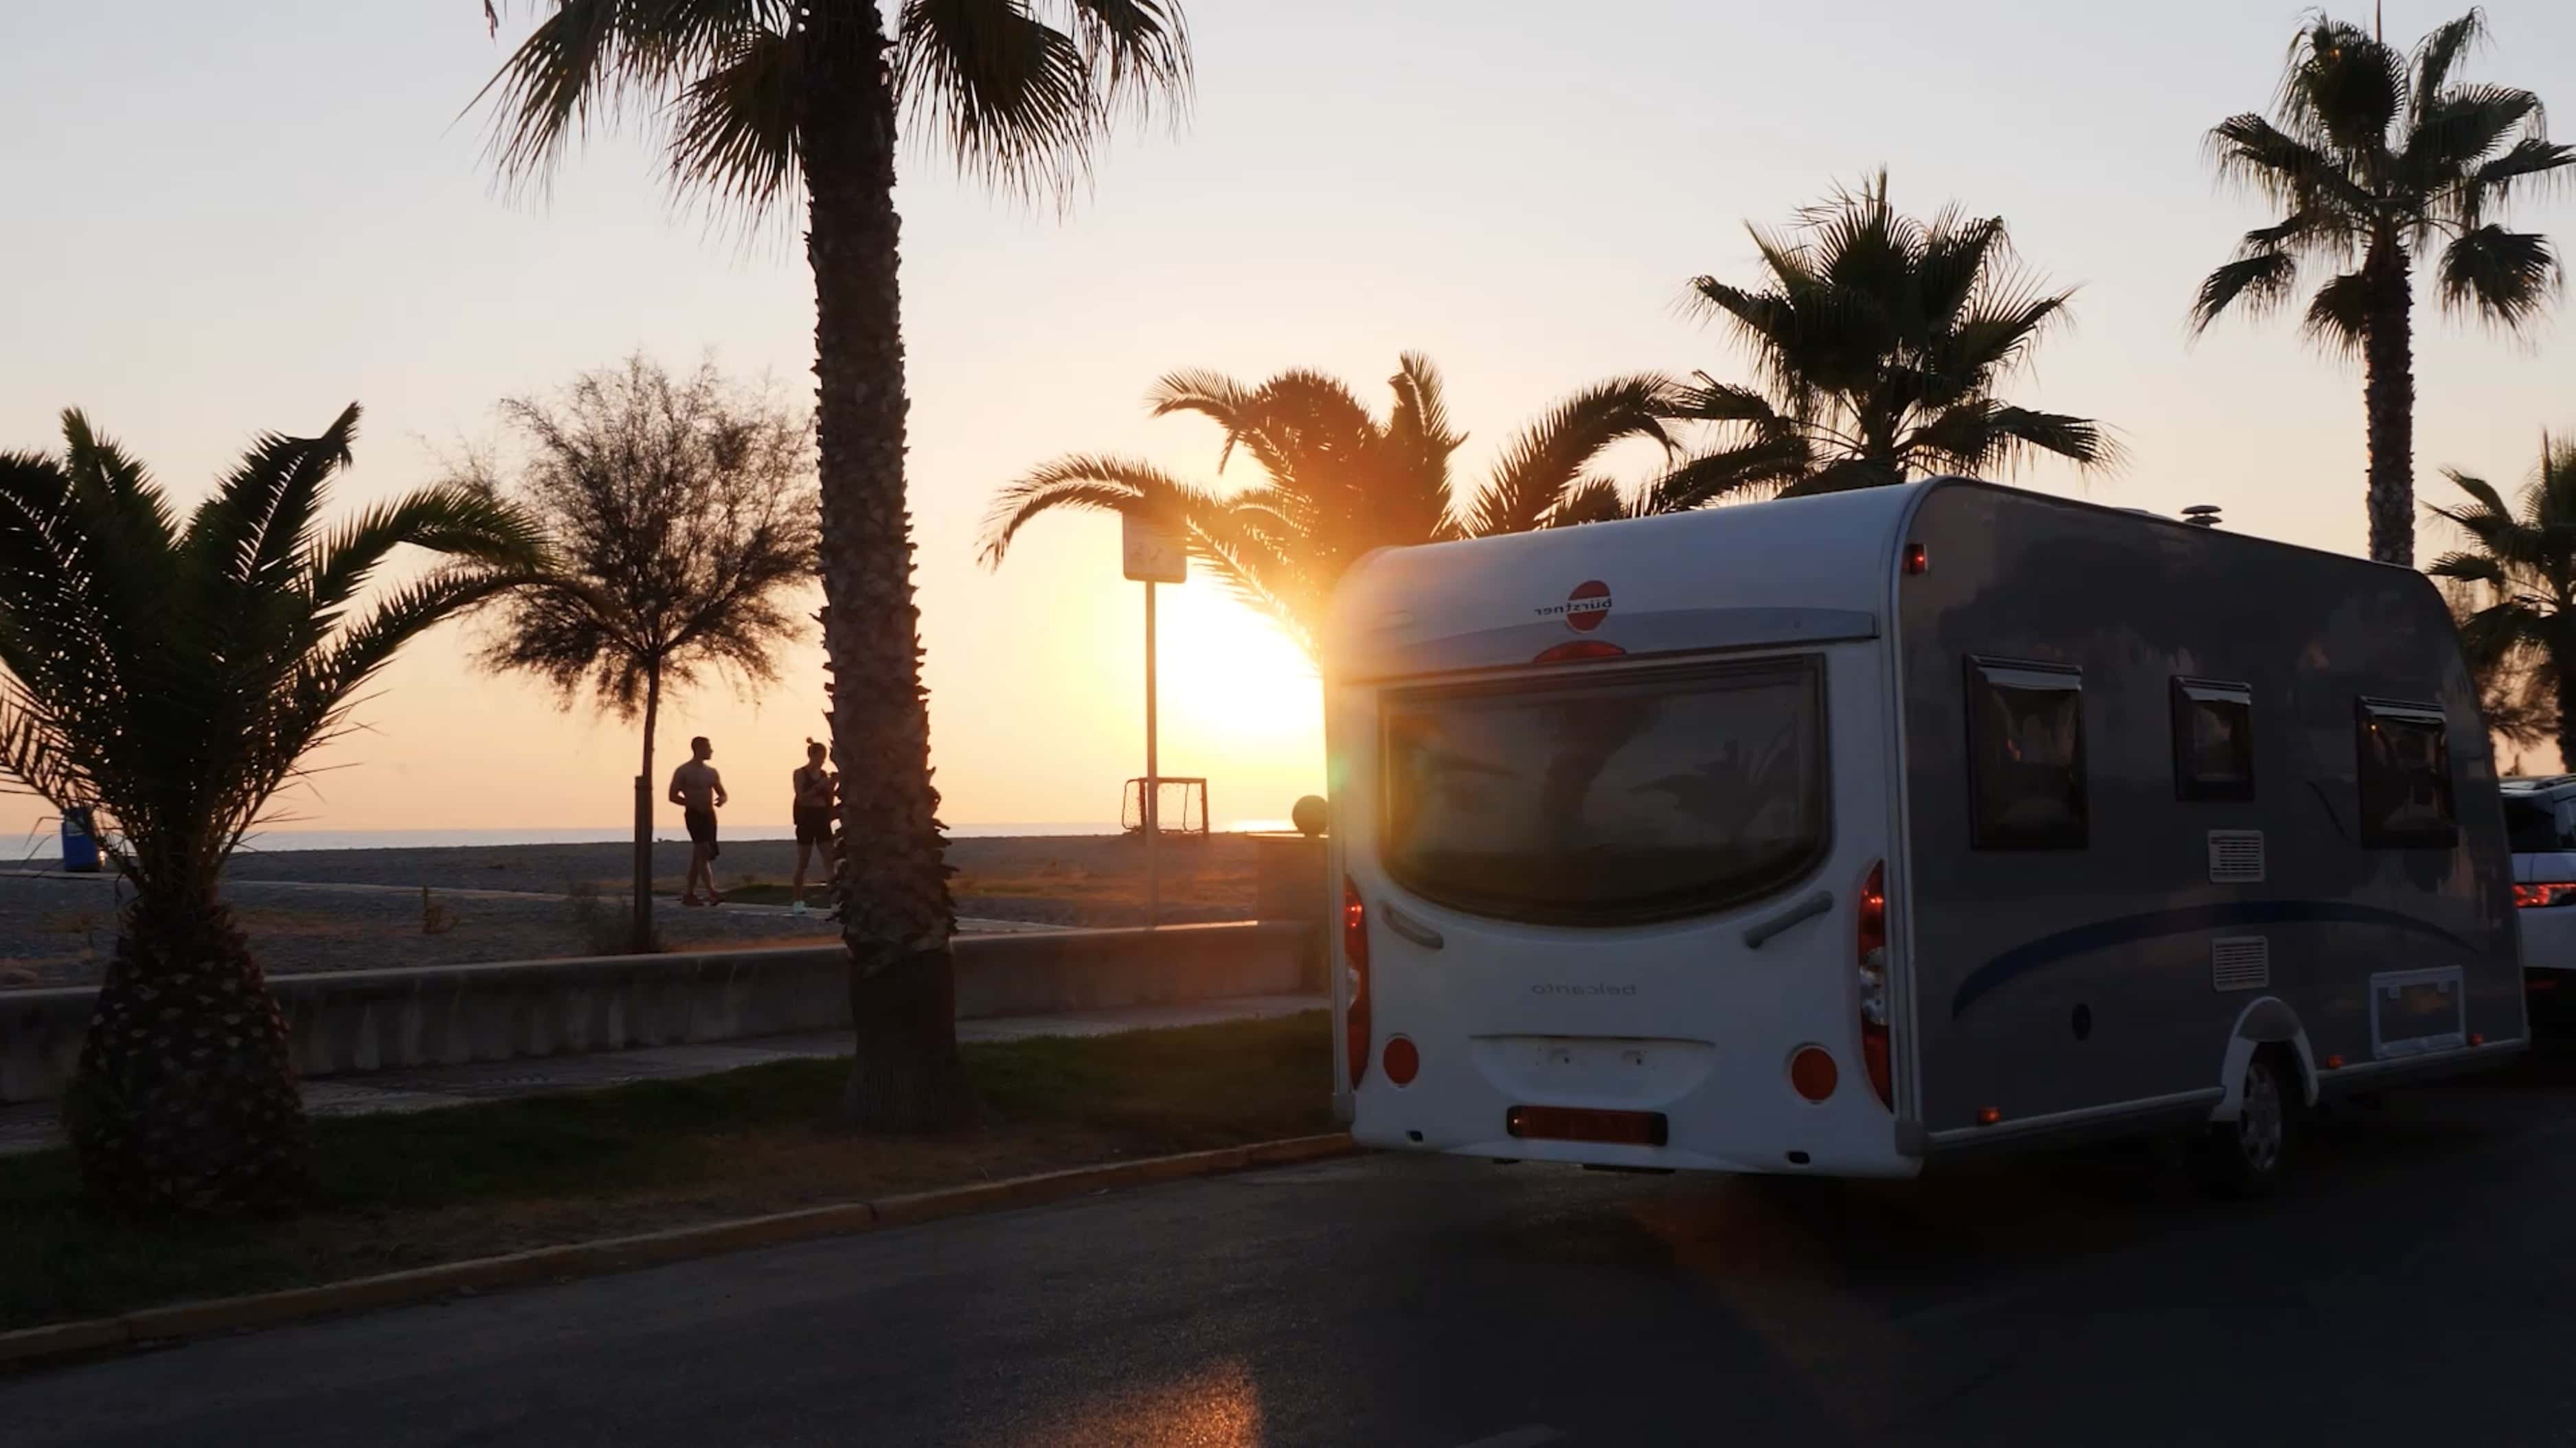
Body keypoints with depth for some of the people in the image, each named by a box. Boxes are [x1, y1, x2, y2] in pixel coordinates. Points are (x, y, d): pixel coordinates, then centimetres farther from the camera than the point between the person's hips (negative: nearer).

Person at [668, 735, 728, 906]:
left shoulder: (711, 772, 15)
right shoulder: (683, 772, -3)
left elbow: (722, 793, 20)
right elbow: (673, 796, -5)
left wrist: (721, 800, -6)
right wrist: (694, 804, -16)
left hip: (709, 815, 7)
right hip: (694, 815, -7)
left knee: (698, 856, 9)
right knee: (704, 853, -16)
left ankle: (689, 894, 16)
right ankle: (712, 892, -23)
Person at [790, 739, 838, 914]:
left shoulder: (824, 774, 9)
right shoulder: (800, 774, -5)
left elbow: (829, 798, 8)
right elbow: (801, 798, -15)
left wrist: (834, 786, -8)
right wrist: (819, 786, -22)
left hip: (823, 820, 5)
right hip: (807, 820, -5)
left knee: (829, 861, -4)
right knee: (803, 863, 2)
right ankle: (798, 901, 12)